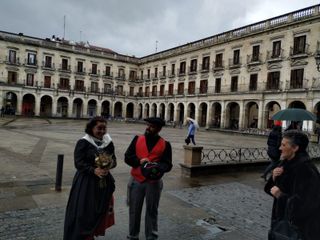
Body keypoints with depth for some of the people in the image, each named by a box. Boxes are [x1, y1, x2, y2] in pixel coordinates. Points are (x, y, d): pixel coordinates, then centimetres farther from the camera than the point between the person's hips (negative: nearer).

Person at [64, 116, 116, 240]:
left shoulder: (108, 143, 4)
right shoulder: (83, 143, -10)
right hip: (86, 182, -5)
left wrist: (110, 165, -18)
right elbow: (78, 163, -14)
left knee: (99, 211, 14)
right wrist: (94, 170, -28)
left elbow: (114, 160, 5)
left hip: (103, 182, 5)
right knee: (82, 212, 0)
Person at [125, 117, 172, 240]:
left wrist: (158, 168, -25)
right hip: (136, 181, 2)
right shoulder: (137, 139, 1)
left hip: (154, 182, -1)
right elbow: (127, 157, -1)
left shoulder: (165, 144, -2)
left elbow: (167, 164, -4)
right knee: (134, 210, 13)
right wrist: (139, 161, -20)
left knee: (152, 211, 12)